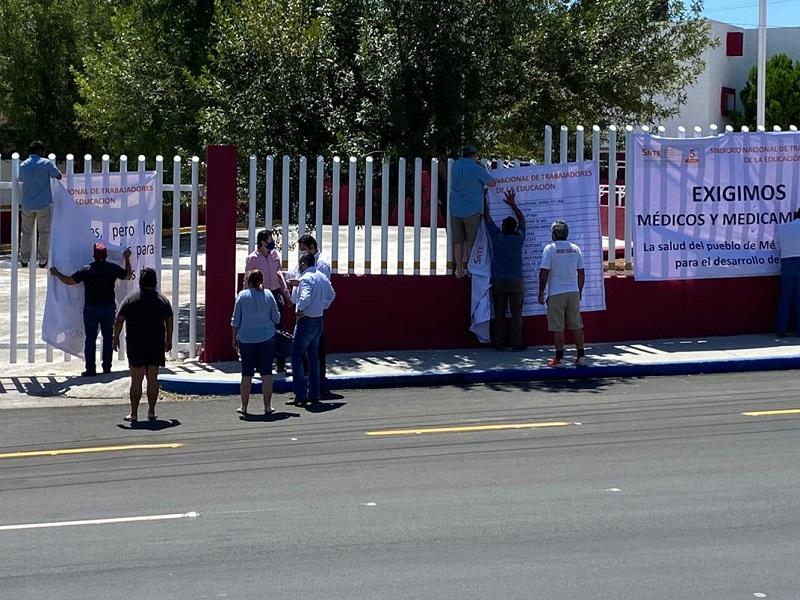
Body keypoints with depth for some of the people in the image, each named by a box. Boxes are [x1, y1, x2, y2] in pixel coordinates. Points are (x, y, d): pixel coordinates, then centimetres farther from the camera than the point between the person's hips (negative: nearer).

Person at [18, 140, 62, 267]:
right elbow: (58, 176, -3)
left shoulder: (23, 165, 1)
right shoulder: (46, 163, -10)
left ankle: (24, 258, 17)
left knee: (26, 232, 13)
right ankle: (42, 259, 8)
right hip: (44, 204, -3)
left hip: (27, 204, 3)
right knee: (44, 232, 7)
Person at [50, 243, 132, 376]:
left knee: (90, 339, 3)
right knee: (108, 337, 11)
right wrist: (127, 259, 28)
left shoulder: (87, 270, -10)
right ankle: (107, 367, 14)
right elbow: (128, 275, 15)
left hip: (91, 309, -2)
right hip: (109, 307, 2)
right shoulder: (113, 268, -3)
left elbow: (69, 280, -5)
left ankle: (90, 369, 1)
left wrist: (56, 273, 12)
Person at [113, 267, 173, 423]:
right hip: (157, 346, 2)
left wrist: (116, 338, 8)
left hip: (136, 346, -2)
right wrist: (169, 340, 25)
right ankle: (151, 412, 9)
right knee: (153, 379, 8)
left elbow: (119, 321, -2)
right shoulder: (163, 300, 6)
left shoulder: (130, 299, -3)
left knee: (136, 380, -1)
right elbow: (169, 322, 13)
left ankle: (133, 413, 0)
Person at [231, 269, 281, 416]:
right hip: (267, 338, 1)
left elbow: (235, 321, -2)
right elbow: (276, 319, 4)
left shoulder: (242, 295, -4)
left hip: (246, 339, 0)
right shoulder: (268, 295, 0)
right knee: (266, 372, 4)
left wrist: (234, 338, 8)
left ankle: (244, 406, 8)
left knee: (247, 373, 6)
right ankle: (267, 406, 5)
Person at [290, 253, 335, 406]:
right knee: (313, 356, 16)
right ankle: (314, 393, 19)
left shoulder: (306, 278, -17)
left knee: (297, 357, -4)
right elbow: (331, 295, 23)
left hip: (306, 321, -9)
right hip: (319, 320, 9)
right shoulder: (322, 277, 10)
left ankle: (301, 395, -8)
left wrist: (299, 311, -17)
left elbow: (305, 298, -32)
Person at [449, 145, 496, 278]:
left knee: (457, 241, 8)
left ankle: (459, 269, 9)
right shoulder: (477, 169, -10)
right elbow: (492, 183, 0)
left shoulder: (456, 165, 5)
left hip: (455, 210, 4)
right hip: (472, 210, -4)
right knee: (472, 242, 4)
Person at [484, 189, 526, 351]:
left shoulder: (497, 237, -6)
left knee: (499, 314, 6)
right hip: (516, 282, 0)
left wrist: (484, 200, 13)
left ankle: (499, 343, 5)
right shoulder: (519, 239, -3)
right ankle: (516, 343, 0)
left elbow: (487, 217, 4)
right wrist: (513, 205, 22)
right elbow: (522, 220, 14)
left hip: (499, 282, 0)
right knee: (516, 314, 2)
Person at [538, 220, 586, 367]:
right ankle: (581, 356, 9)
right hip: (573, 292, 4)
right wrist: (579, 291, 21)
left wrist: (541, 293, -2)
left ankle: (559, 358, 2)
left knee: (558, 328, 0)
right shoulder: (575, 249, 7)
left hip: (556, 293, -4)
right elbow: (581, 273, 11)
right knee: (577, 326, 8)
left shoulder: (550, 249, -7)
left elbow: (544, 273, -10)